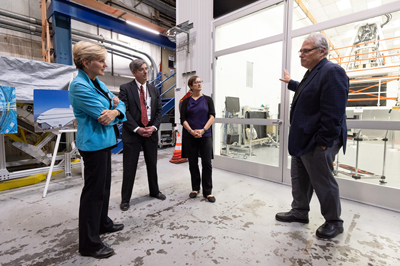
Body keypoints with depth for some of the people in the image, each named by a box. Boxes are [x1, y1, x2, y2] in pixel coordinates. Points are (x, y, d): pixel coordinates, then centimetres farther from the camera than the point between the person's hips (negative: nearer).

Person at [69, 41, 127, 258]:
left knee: (104, 185, 20)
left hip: (104, 142, 9)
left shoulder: (97, 83, 11)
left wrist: (115, 111, -14)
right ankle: (89, 244, 15)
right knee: (94, 190, -1)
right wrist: (113, 105, -3)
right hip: (94, 144, -9)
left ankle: (103, 223, 39)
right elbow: (102, 114, -22)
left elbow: (120, 105, 8)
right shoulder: (80, 86, -17)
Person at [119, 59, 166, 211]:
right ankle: (125, 199, 21)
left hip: (151, 132, 4)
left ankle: (154, 191, 34)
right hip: (132, 133, -4)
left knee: (152, 164, 15)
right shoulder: (125, 89, -2)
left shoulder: (154, 90, 11)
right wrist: (137, 129, -16)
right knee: (129, 167, 4)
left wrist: (154, 127, -8)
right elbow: (124, 111, -9)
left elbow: (159, 110, 7)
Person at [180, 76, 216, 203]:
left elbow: (212, 116, -2)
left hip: (205, 135, 0)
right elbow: (183, 119, 0)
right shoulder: (186, 101, 7)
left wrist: (203, 130, -14)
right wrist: (191, 131, -15)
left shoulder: (208, 99, 7)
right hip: (189, 136, 1)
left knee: (207, 163, 0)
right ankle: (195, 188, 25)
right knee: (193, 163, 9)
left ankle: (208, 191, 12)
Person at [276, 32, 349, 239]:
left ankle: (333, 222, 28)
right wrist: (290, 83, 47)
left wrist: (323, 142, -23)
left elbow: (333, 113, -23)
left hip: (316, 143, -10)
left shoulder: (332, 72, -16)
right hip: (302, 140, 10)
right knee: (300, 178, 18)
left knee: (323, 183, 6)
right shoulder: (312, 73, 15)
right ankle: (299, 212, 35)